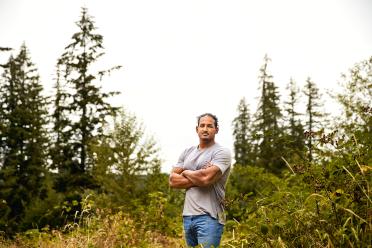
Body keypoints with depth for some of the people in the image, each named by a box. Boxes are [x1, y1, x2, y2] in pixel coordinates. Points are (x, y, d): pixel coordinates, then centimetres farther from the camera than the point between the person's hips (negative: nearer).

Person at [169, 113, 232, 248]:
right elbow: (173, 181, 5)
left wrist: (186, 173, -1)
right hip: (187, 216, 6)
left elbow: (206, 178, -20)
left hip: (209, 217, -6)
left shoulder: (222, 152, -5)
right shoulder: (187, 152, 14)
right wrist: (198, 179, -9)